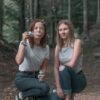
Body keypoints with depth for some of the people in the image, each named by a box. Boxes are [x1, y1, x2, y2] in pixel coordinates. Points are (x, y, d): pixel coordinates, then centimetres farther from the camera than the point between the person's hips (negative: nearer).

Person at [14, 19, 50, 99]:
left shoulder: (46, 47, 1)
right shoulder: (25, 43, -14)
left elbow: (44, 67, 6)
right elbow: (19, 61, -32)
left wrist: (42, 75, -17)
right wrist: (23, 42, -30)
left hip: (35, 76, 6)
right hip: (22, 77, -5)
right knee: (45, 88, -32)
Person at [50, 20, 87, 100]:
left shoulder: (77, 42, -10)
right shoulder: (58, 47, 4)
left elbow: (72, 64, -20)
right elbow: (56, 68, -4)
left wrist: (62, 66, -1)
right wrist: (58, 87, -16)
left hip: (78, 79, -4)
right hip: (65, 81, 4)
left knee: (64, 69, -34)